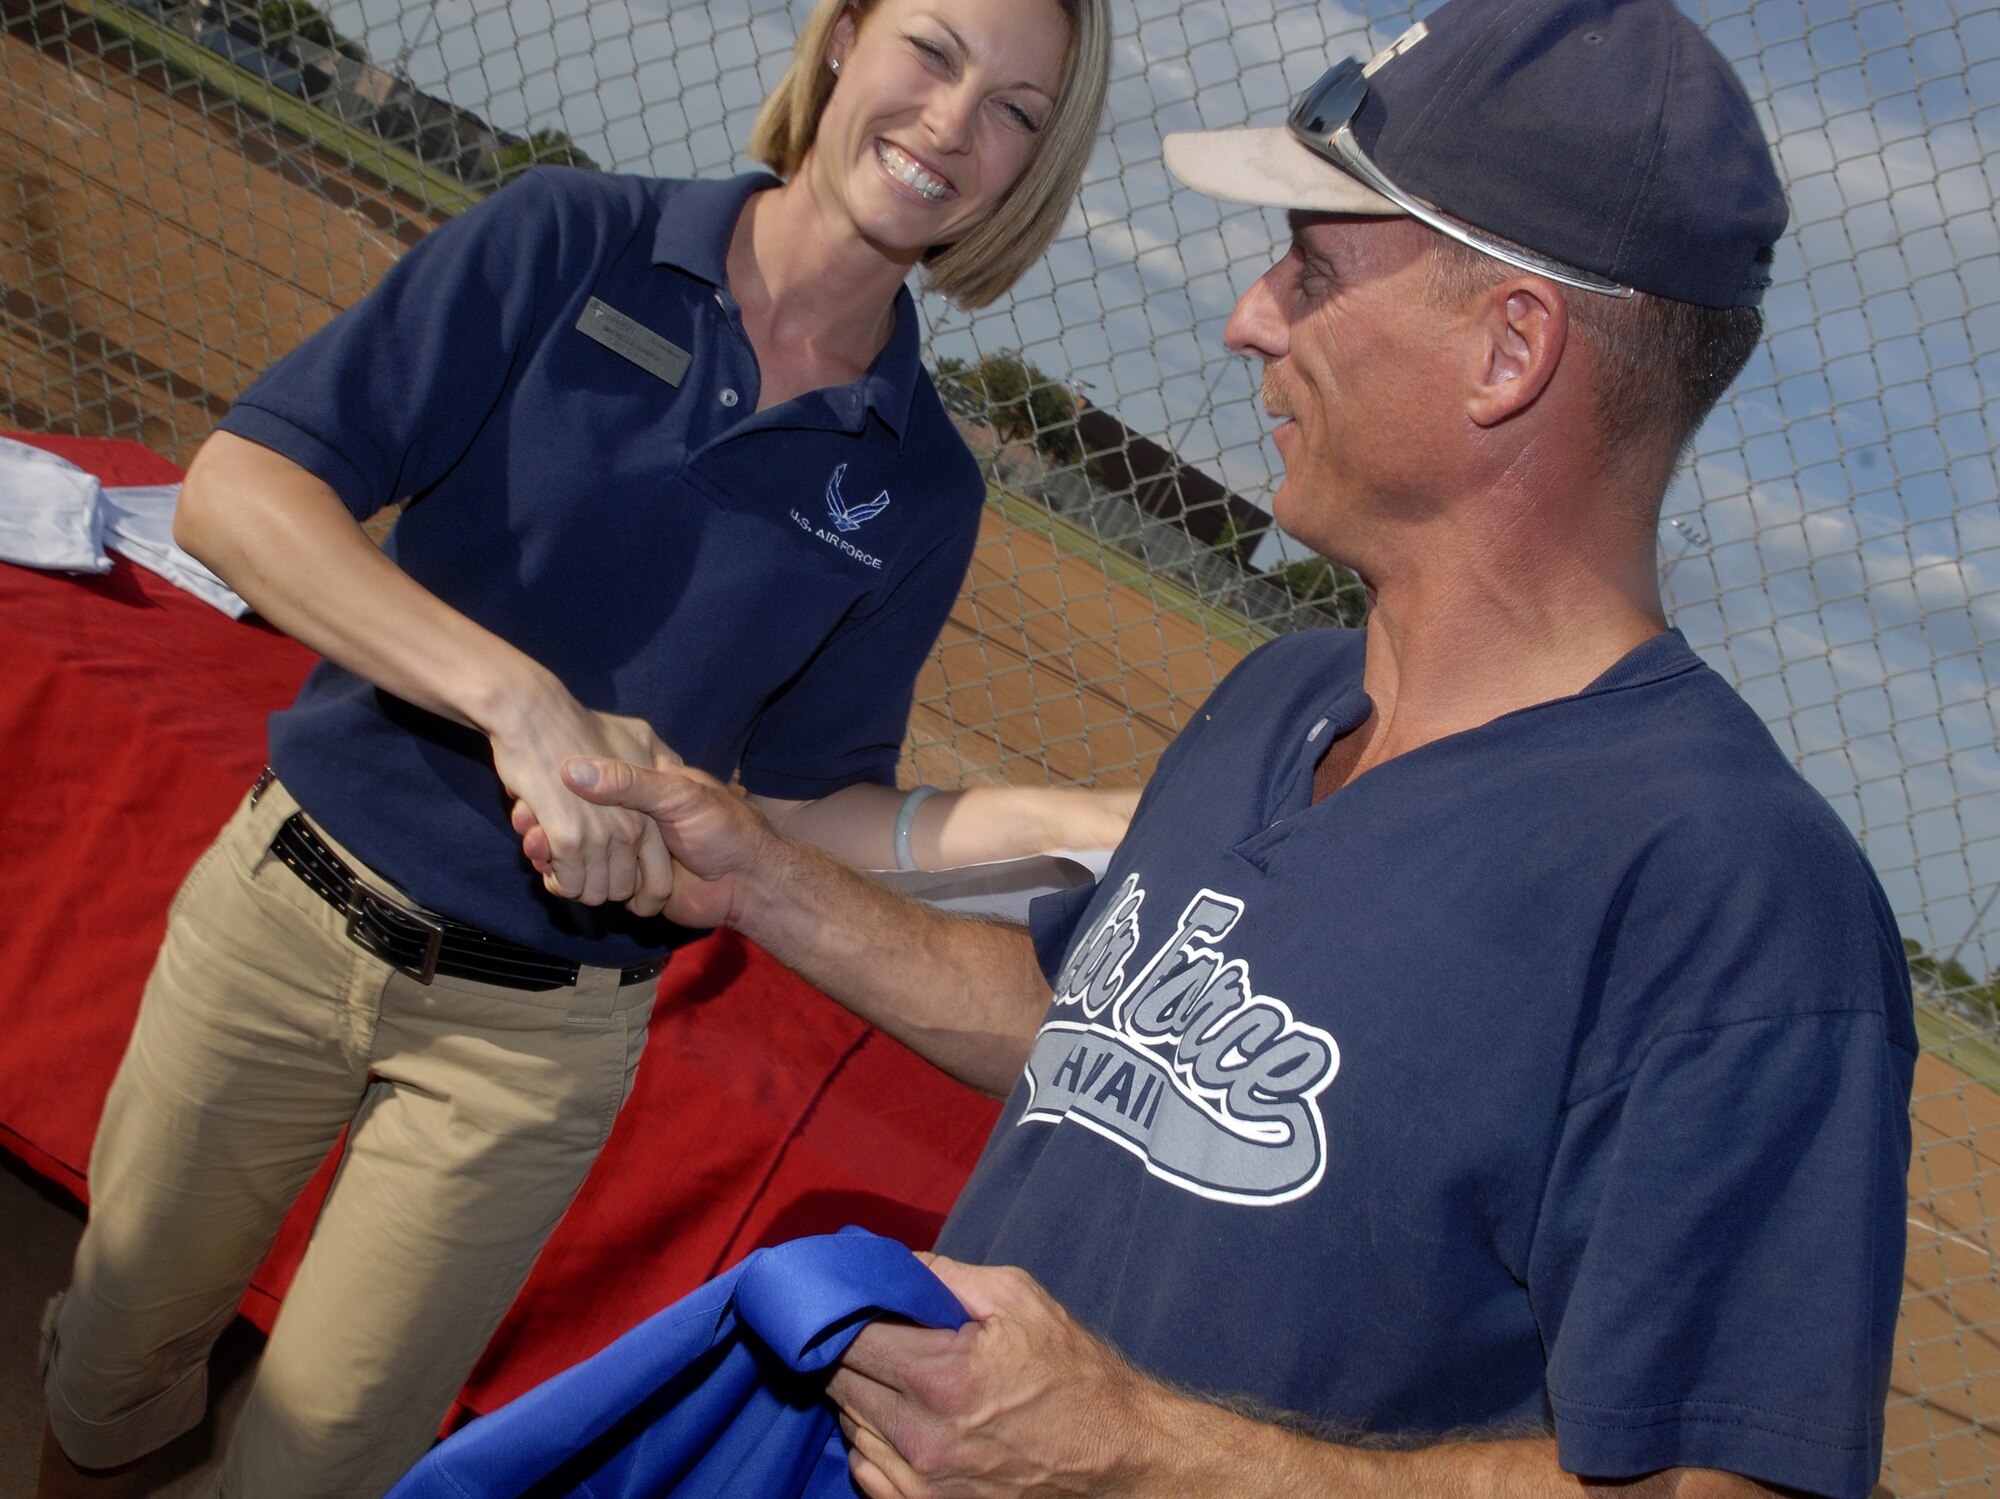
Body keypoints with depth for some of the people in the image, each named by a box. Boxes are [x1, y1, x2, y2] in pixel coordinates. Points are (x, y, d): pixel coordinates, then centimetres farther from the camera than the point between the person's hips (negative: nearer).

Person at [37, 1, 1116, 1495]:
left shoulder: (917, 490, -3)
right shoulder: (570, 241, -9)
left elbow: (806, 810, 2)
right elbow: (233, 490, -17)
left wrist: (1060, 819, -14)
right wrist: (523, 700, -28)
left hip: (533, 1035, 1)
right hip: (289, 907, 0)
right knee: (120, 1345, 20)